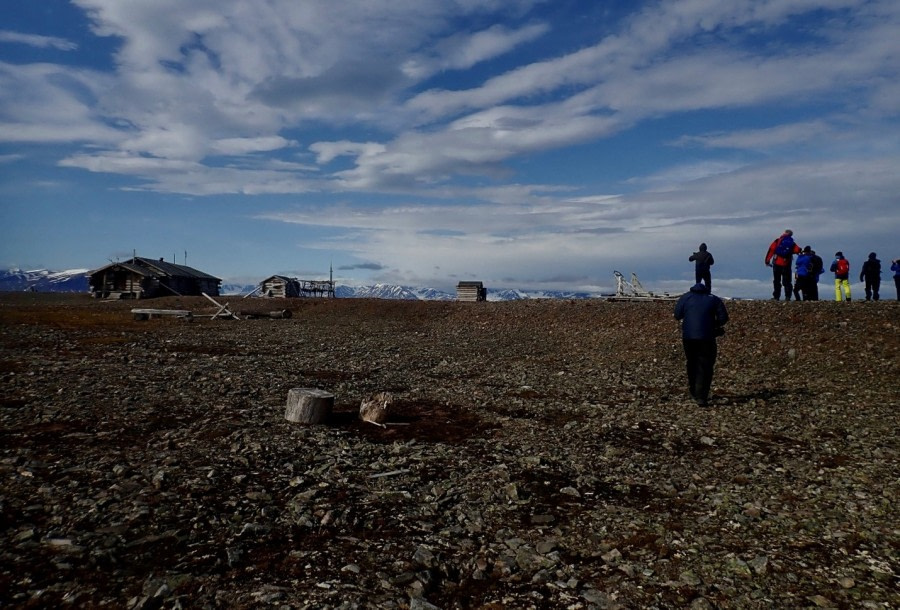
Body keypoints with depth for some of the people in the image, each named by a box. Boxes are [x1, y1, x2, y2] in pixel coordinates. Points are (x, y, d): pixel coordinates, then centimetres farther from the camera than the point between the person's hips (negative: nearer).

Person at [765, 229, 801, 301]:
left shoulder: (777, 241, 3)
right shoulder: (792, 244, 9)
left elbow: (771, 250, -4)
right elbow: (799, 251, -4)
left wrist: (767, 260, -3)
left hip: (777, 263, -1)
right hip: (787, 265, 1)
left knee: (776, 281, 5)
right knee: (787, 281, 8)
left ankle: (776, 296, 2)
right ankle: (787, 296, -2)